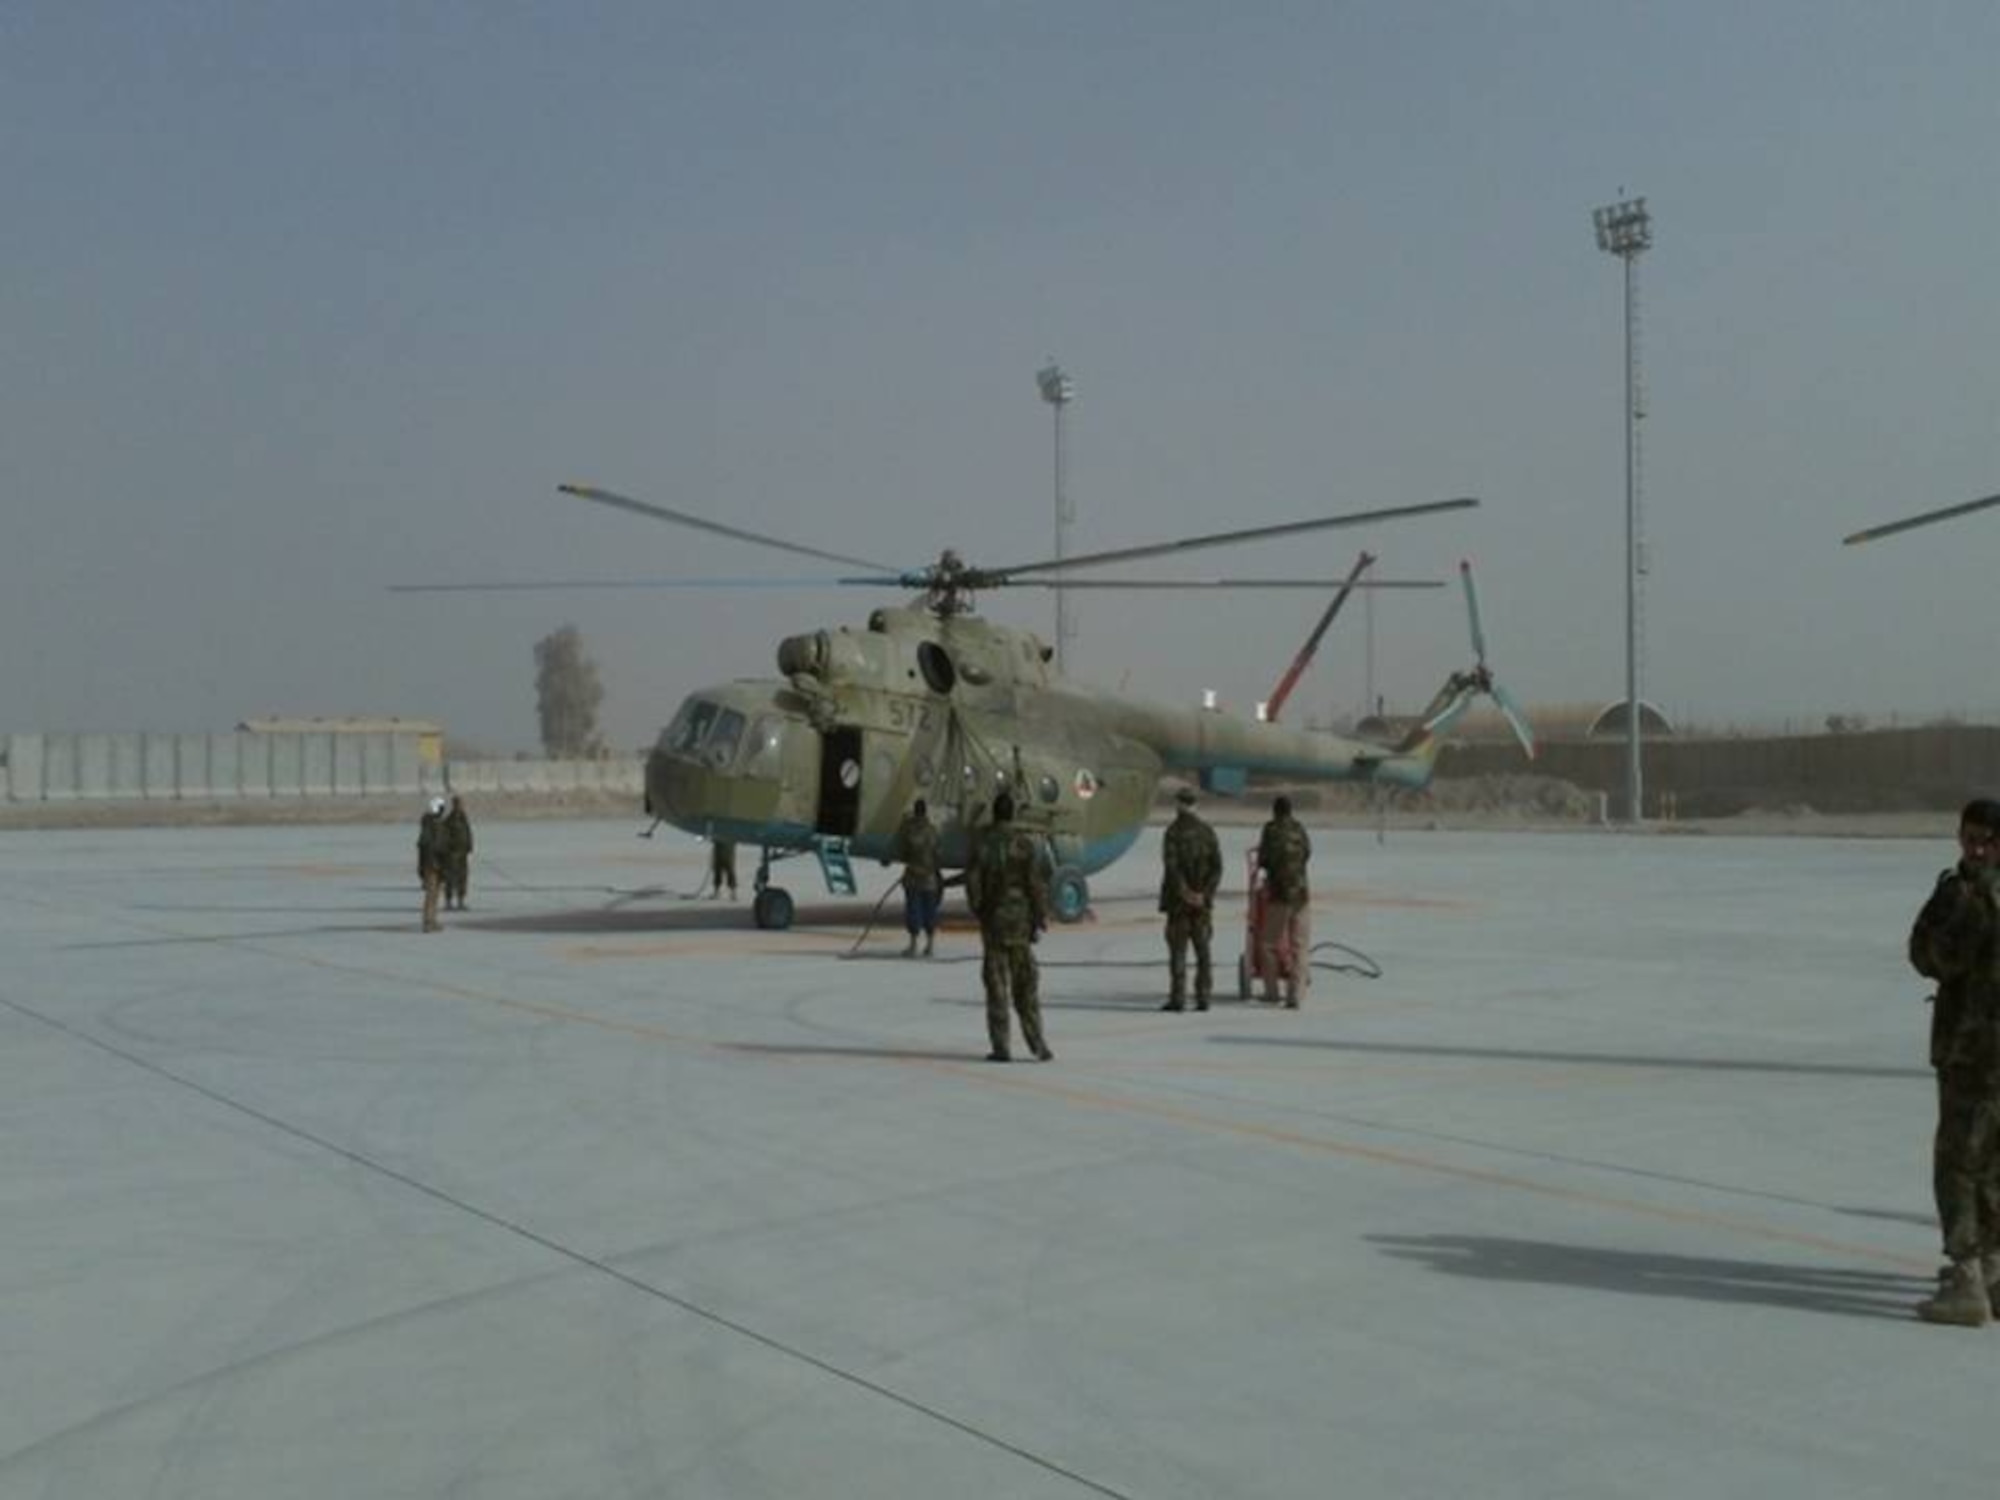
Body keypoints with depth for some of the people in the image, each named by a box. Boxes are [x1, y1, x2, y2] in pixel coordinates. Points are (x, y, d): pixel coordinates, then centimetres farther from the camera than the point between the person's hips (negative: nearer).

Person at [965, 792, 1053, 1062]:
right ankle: (1036, 1043, 7)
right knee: (1026, 984, 9)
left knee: (996, 984, 3)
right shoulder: (1026, 844, -4)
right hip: (1020, 920, 0)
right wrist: (1040, 919, 1)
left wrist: (978, 909, 10)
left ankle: (1001, 1047, 1)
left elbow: (973, 880, -6)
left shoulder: (983, 842, -3)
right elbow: (1036, 883, -6)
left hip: (992, 921, 0)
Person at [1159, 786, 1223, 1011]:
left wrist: (1185, 893, -15)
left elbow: (1171, 866, -18)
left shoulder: (1173, 831, -9)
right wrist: (1204, 895, -7)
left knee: (1178, 950, -2)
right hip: (1202, 901, 4)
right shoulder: (1207, 831, 6)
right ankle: (1203, 998, 5)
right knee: (1202, 950, 7)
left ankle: (1177, 999, -4)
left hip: (1179, 900, -4)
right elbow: (1217, 867, -2)